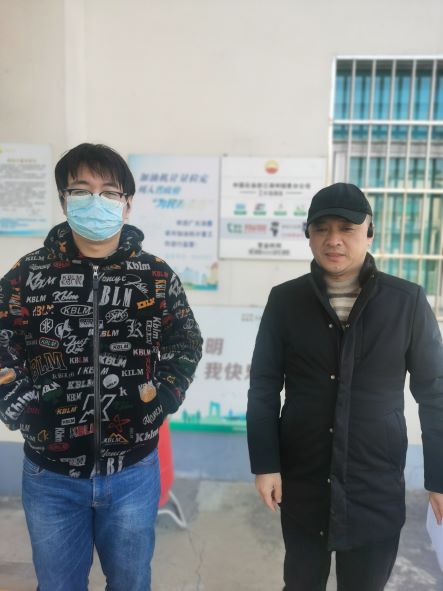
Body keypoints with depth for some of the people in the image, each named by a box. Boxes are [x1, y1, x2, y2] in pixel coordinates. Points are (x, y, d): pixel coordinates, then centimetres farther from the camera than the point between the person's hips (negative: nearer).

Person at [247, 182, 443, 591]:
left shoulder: (408, 301, -7)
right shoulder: (285, 300, -5)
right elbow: (264, 386, -1)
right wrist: (265, 464, -4)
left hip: (377, 486, 0)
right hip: (301, 481, 1)